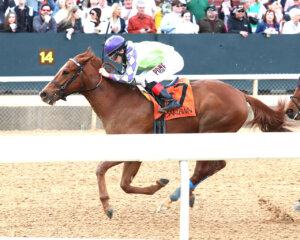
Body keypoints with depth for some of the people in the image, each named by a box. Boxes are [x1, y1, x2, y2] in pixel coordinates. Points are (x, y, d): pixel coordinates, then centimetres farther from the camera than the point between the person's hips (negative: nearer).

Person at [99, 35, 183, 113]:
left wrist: (108, 75, -23)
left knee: (147, 81, -20)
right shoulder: (126, 55, 3)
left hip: (173, 60, -10)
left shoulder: (133, 54, -26)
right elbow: (124, 75, 11)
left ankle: (172, 101, -19)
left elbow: (128, 78, -29)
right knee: (140, 80, 6)